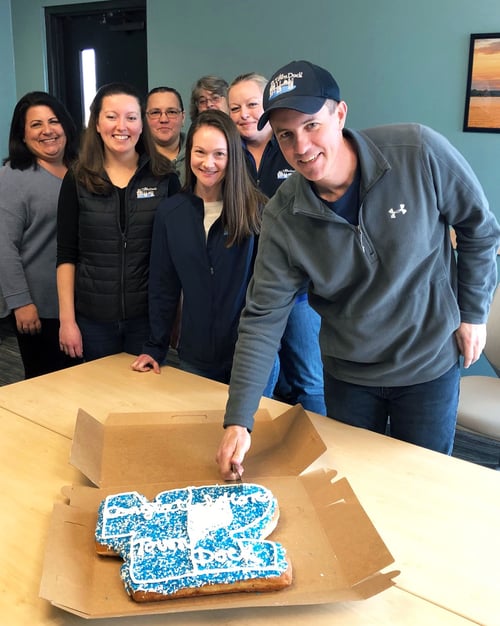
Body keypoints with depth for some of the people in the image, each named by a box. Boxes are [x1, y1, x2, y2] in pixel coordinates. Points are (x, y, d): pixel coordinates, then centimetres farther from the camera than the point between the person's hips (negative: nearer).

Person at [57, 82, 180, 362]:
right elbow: (67, 256, 1)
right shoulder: (77, 180, 1)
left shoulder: (165, 177, -1)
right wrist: (67, 320, -4)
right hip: (94, 318, 1)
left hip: (149, 315, 0)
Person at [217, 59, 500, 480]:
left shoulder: (420, 152, -21)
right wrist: (238, 421, -19)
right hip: (348, 375, 2)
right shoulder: (282, 218, -16)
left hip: (430, 364, -1)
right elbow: (263, 319, -15)